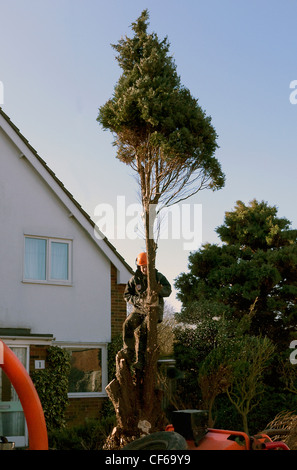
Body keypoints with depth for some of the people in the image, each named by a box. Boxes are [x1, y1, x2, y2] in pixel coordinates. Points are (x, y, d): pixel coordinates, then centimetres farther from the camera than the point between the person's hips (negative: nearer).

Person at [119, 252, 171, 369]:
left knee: (141, 330, -25)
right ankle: (128, 352, -21)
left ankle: (140, 360, -23)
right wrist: (137, 300, -11)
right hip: (139, 310, 3)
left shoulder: (158, 277, 4)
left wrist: (159, 289, -21)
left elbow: (168, 291, 1)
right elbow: (127, 295, 8)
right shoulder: (134, 279, 7)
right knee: (128, 325, -25)